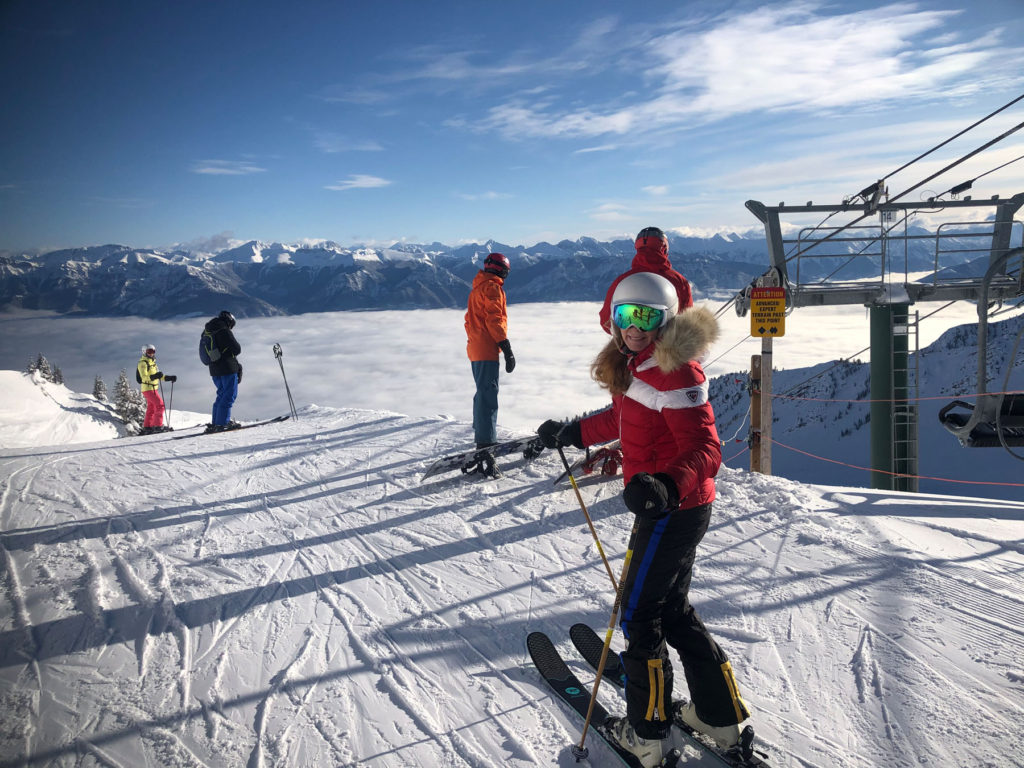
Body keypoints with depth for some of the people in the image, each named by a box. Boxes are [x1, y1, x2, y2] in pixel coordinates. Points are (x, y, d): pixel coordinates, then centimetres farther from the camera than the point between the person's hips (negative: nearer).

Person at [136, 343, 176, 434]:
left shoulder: (152, 362, 18)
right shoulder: (143, 363, -10)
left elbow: (159, 376, 23)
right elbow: (144, 377, -23)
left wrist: (170, 378, 14)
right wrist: (154, 376, -38)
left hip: (154, 388, 9)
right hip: (148, 388, -9)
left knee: (151, 409, 12)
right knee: (160, 405, -15)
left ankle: (147, 427, 17)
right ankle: (158, 426, -15)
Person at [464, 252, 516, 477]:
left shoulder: (478, 287, 21)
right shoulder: (492, 287, -9)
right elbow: (494, 319, -17)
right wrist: (507, 349, -19)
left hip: (475, 348, 10)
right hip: (487, 350, -10)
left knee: (483, 393, 22)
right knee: (488, 397, -17)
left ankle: (481, 437, 36)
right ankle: (484, 451, -26)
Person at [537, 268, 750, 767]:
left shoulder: (674, 372, -22)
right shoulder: (636, 364, 6)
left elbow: (705, 450, -28)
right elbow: (623, 417, 24)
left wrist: (666, 486, -45)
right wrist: (573, 433, 29)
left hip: (675, 512, -9)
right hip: (665, 506, 9)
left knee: (638, 615, 4)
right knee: (673, 610, 20)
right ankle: (720, 715, 35)